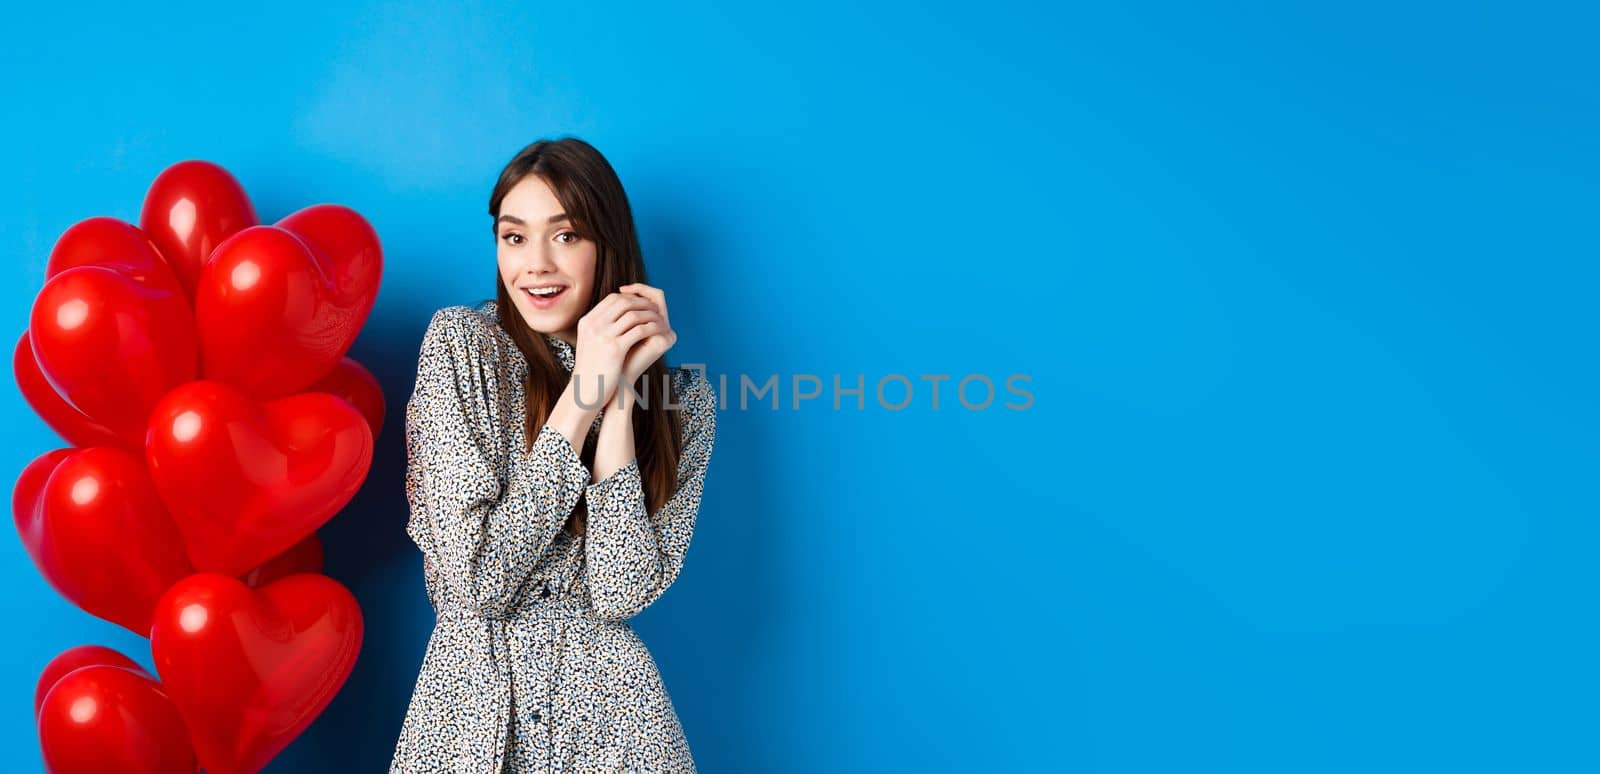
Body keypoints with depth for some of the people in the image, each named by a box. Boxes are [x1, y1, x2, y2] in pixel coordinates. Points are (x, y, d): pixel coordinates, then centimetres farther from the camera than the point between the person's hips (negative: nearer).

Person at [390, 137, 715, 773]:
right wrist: (583, 394, -17)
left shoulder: (681, 399, -2)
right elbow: (477, 581, -14)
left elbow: (620, 594, -13)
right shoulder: (460, 343, -7)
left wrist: (620, 397, -17)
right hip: (471, 707, -1)